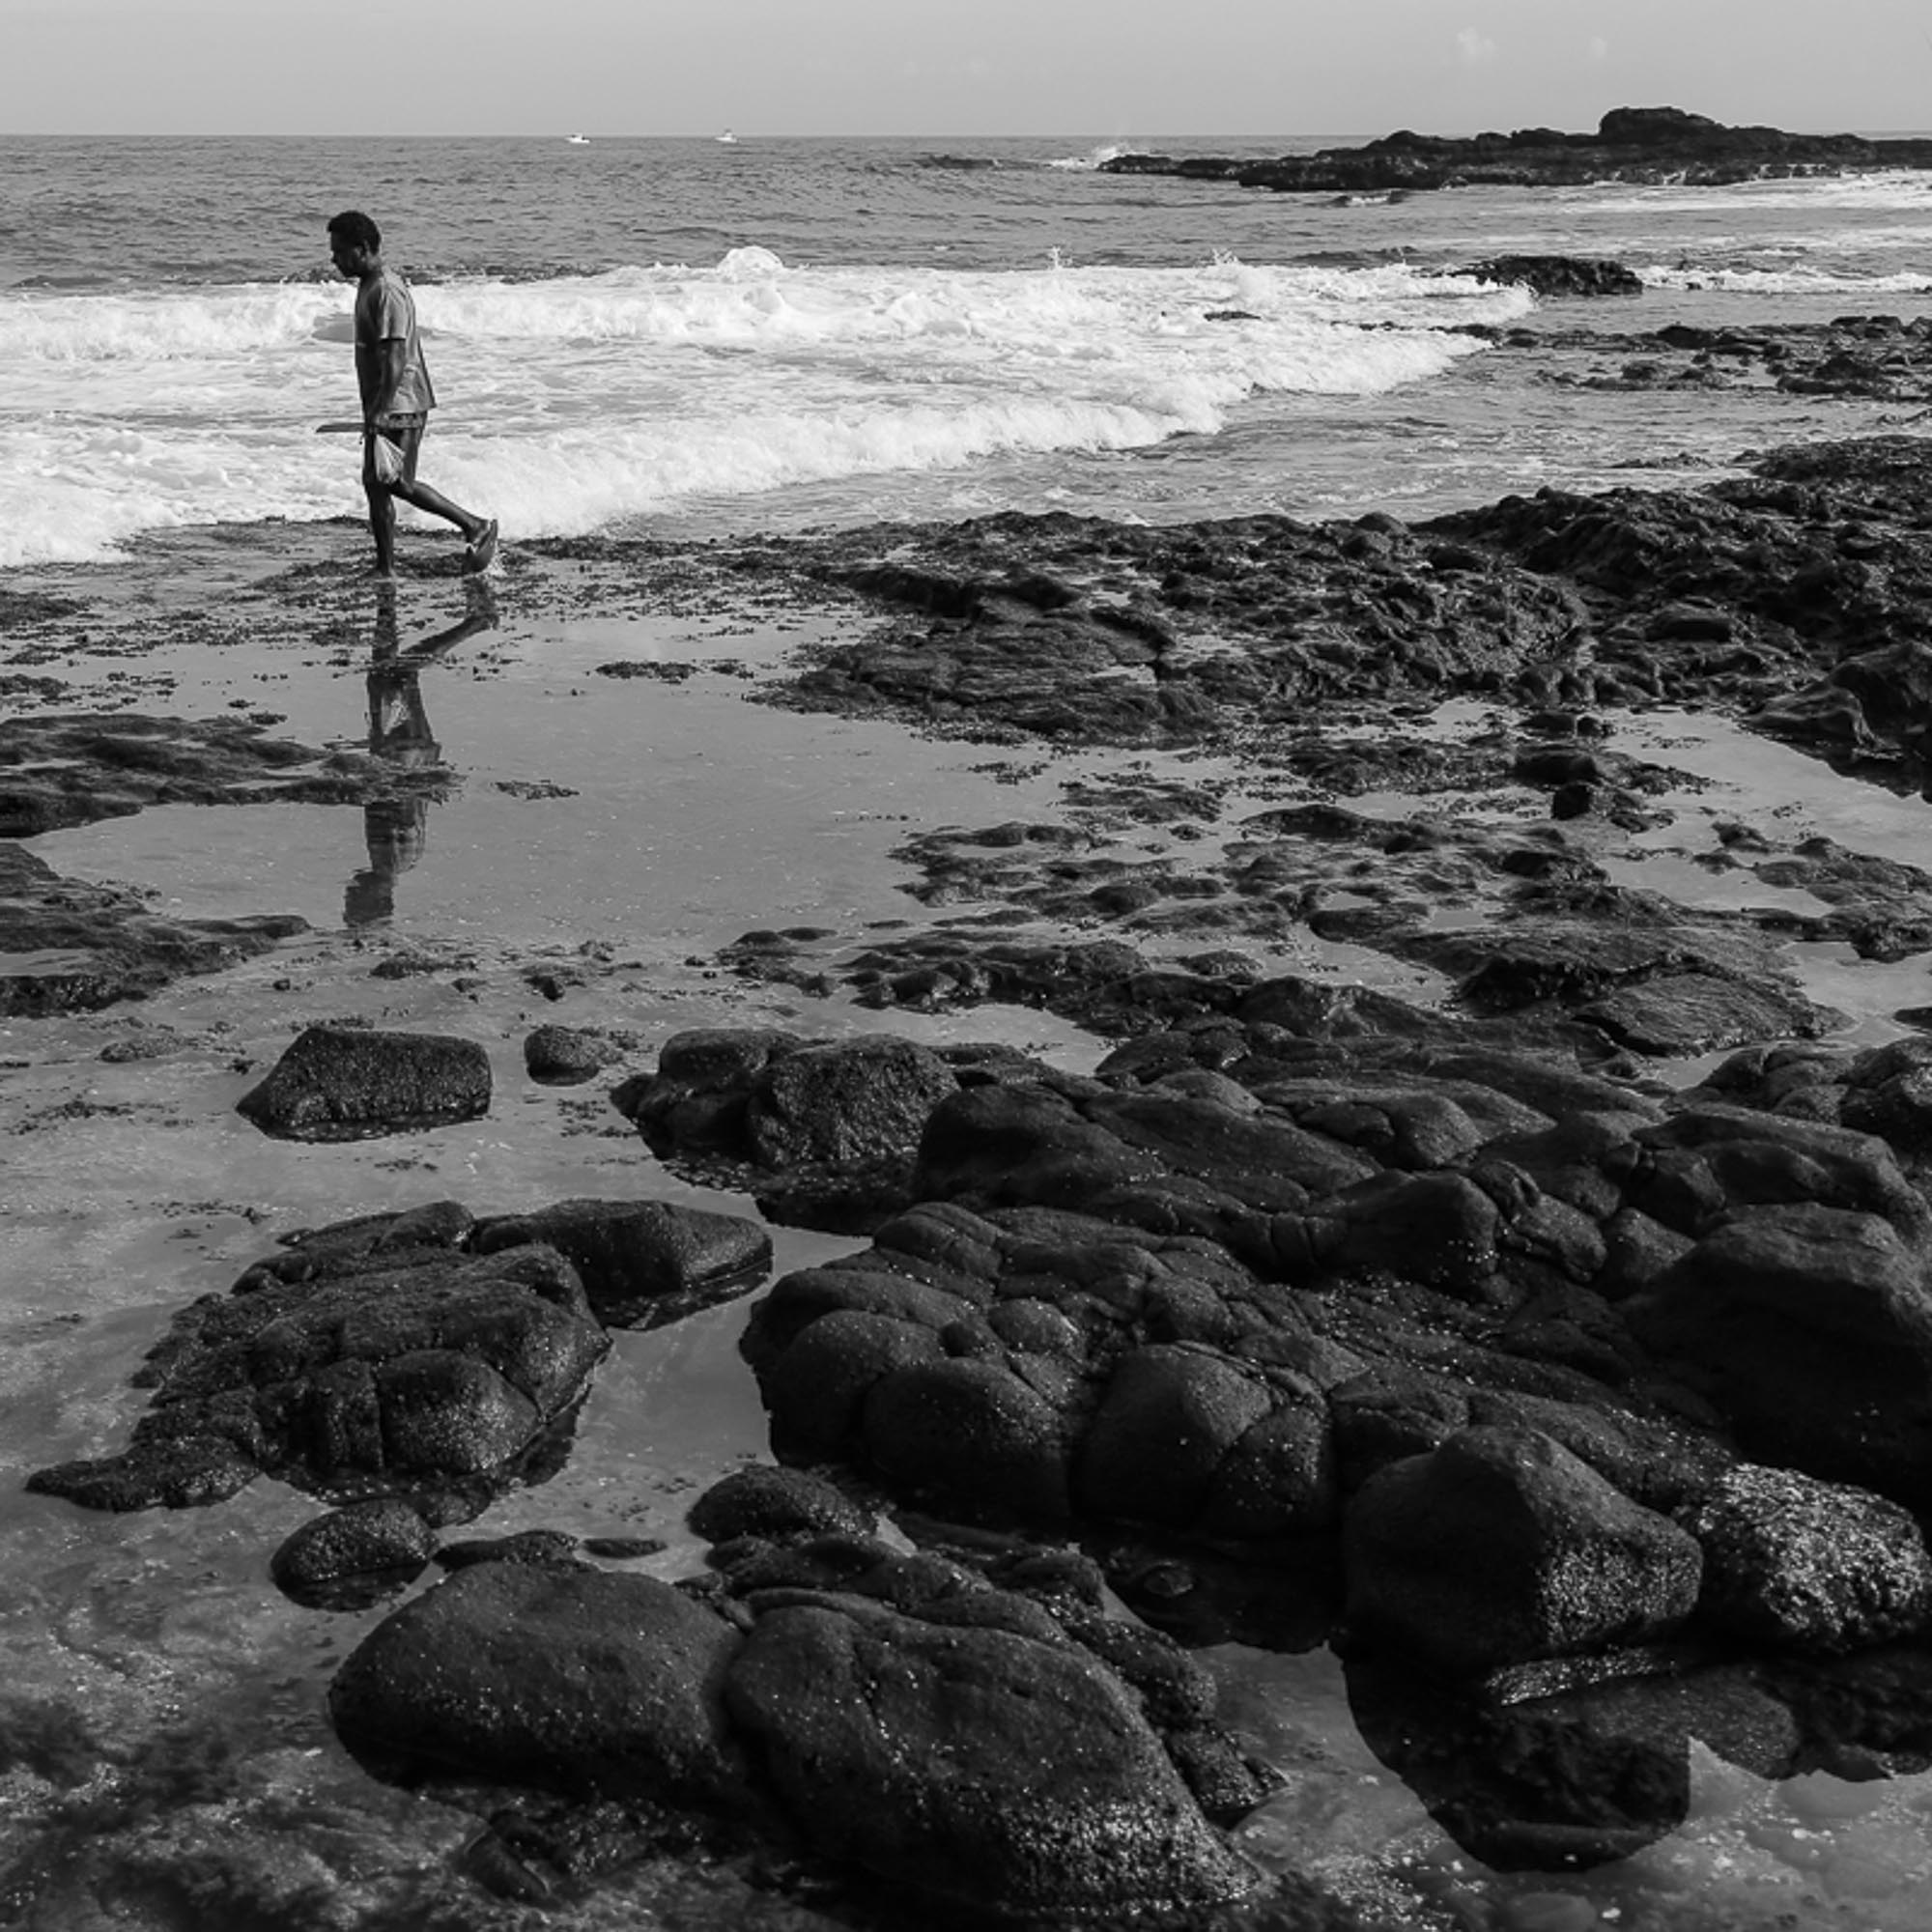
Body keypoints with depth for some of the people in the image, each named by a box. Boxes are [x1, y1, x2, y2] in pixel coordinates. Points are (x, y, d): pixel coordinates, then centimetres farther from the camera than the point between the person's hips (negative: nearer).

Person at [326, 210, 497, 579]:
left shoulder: (388, 292, -18)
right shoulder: (368, 286, 14)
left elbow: (395, 357, -24)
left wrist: (381, 410, -28)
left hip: (400, 406, -10)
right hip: (381, 406, 10)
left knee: (398, 483, -8)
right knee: (375, 484, 7)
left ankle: (477, 526, 4)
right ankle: (385, 570, 12)